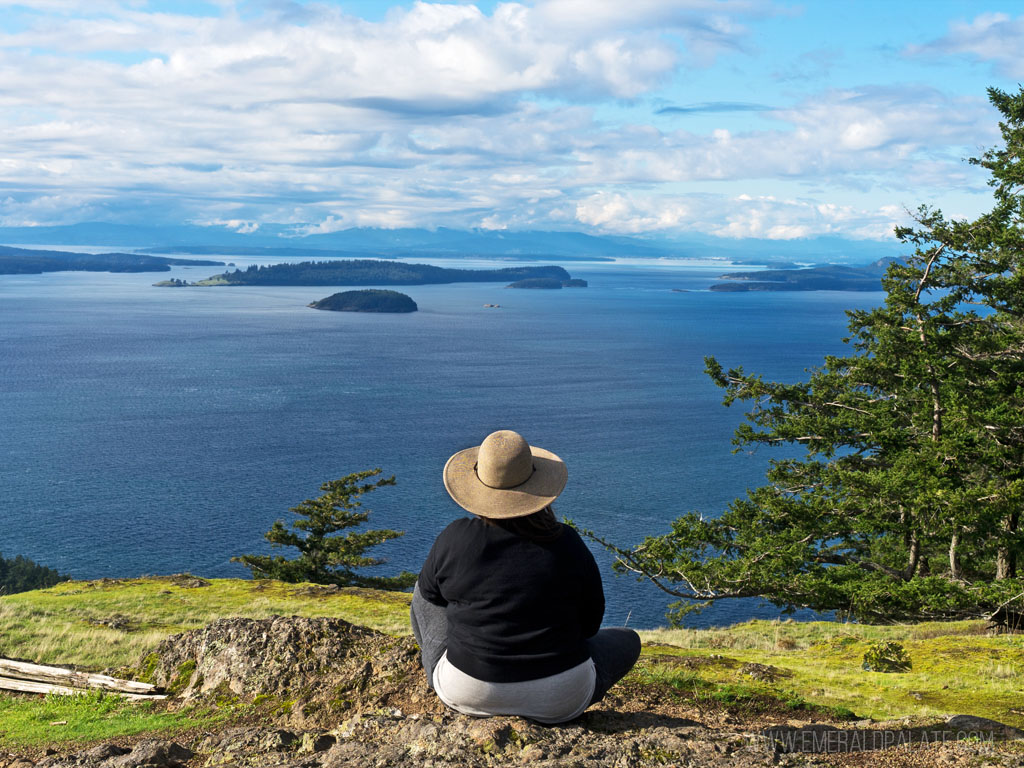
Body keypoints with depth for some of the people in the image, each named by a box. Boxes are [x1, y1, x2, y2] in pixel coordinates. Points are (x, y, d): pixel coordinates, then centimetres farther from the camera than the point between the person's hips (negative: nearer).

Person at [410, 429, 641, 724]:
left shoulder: (455, 539, -11)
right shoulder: (567, 544, -10)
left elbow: (431, 592, 9)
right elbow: (589, 623, 2)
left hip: (467, 694, 1)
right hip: (556, 702, 0)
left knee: (422, 593, 26)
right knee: (627, 639, 27)